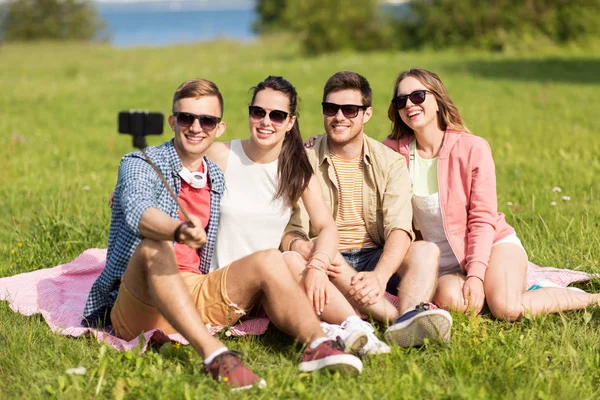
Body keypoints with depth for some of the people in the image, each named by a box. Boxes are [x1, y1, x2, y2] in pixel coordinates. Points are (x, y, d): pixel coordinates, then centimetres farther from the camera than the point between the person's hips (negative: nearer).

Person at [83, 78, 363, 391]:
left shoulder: (218, 180, 16)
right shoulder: (139, 164, -1)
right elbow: (139, 212, -23)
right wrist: (179, 232, -44)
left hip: (194, 299, 5)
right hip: (138, 305, -5)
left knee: (268, 261, -11)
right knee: (153, 249, -33)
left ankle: (317, 345, -38)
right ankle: (215, 356, -53)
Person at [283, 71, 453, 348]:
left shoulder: (390, 163, 4)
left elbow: (400, 229, -11)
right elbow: (289, 232, -4)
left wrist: (379, 277, -32)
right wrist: (298, 246, -31)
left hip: (376, 259, 2)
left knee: (427, 250, -26)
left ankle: (410, 318, -55)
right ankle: (406, 315, -42)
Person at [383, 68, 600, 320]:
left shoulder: (473, 148, -9)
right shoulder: (393, 151, -4)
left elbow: (483, 219, -10)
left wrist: (476, 275, -21)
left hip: (492, 244, -2)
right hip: (444, 265, 2)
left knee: (507, 309, -30)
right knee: (450, 299, -33)